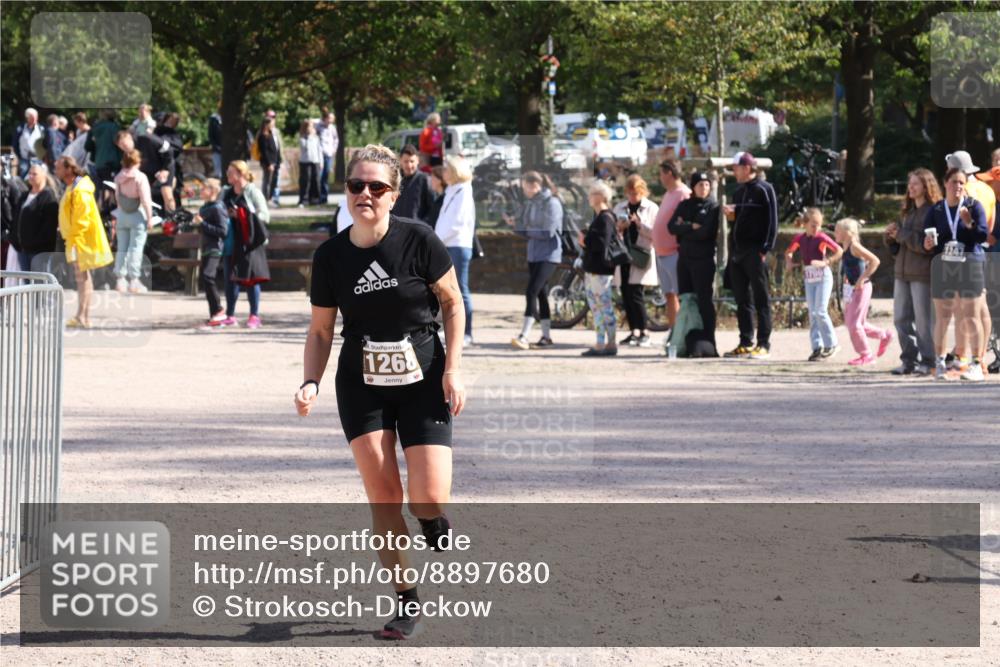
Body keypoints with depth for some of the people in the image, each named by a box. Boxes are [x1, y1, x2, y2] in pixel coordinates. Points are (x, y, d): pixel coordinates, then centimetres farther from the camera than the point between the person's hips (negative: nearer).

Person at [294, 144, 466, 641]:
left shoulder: (419, 241, -11)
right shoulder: (331, 256, -3)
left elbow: (453, 303, 0)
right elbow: (321, 330, 6)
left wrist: (453, 370, -7)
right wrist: (310, 383, -9)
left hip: (423, 384, -2)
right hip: (362, 387, 2)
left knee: (428, 498, -13)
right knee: (383, 495, -7)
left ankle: (435, 527, 26)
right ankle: (406, 603, 7)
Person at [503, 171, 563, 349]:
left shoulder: (551, 203, -13)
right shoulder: (530, 203, 10)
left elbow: (548, 232, -18)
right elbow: (525, 227, 12)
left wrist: (527, 230, -10)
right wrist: (515, 224, -7)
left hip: (548, 255, -8)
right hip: (534, 254, 8)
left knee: (532, 292, -16)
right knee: (541, 294, 13)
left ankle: (524, 336, -21)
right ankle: (546, 335, 22)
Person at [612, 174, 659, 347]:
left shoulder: (652, 209, 2)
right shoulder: (619, 208, 16)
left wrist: (640, 224, -16)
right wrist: (618, 227, -4)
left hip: (640, 258, -5)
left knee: (636, 294, -13)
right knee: (626, 296, 4)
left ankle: (643, 333, -6)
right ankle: (634, 332, 12)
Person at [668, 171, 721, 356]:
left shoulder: (713, 207, -1)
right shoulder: (684, 205, 13)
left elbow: (706, 232, -14)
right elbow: (672, 226, 0)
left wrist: (683, 228, -5)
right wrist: (692, 227, -13)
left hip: (704, 259, -5)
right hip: (684, 258, 5)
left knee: (704, 300, -8)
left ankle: (707, 343, -9)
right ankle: (686, 342, 10)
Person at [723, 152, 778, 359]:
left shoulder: (763, 189, -6)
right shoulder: (739, 192, 18)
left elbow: (771, 221, -10)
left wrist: (765, 249, -16)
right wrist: (731, 215, 3)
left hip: (755, 252, -8)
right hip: (737, 252, 8)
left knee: (761, 299, -5)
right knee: (742, 299, 9)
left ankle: (763, 344, -5)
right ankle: (745, 343, 13)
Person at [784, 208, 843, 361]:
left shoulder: (822, 237, -10)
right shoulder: (799, 238, 4)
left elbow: (840, 251, -14)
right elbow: (789, 252, 19)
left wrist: (826, 262, -21)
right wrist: (789, 262, 0)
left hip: (823, 276, -5)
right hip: (809, 278, 5)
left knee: (820, 312, -11)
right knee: (812, 314, 5)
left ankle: (831, 344, 0)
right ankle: (817, 347, 8)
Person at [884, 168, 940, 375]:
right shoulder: (909, 212, 17)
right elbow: (896, 246, 23)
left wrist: (902, 234, -14)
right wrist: (891, 235, 2)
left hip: (923, 274, -8)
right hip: (903, 272, 8)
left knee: (924, 319, -4)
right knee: (901, 318, 7)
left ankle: (928, 361, 3)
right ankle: (909, 360, 13)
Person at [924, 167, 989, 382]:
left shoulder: (974, 206, 3)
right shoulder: (936, 210, 8)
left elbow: (983, 235, -4)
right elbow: (926, 242, 10)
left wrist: (969, 224, -21)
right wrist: (929, 244, -13)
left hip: (970, 266, -2)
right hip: (943, 267, 2)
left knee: (970, 316, -4)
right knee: (942, 317, 4)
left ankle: (975, 364, -2)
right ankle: (940, 362, 11)